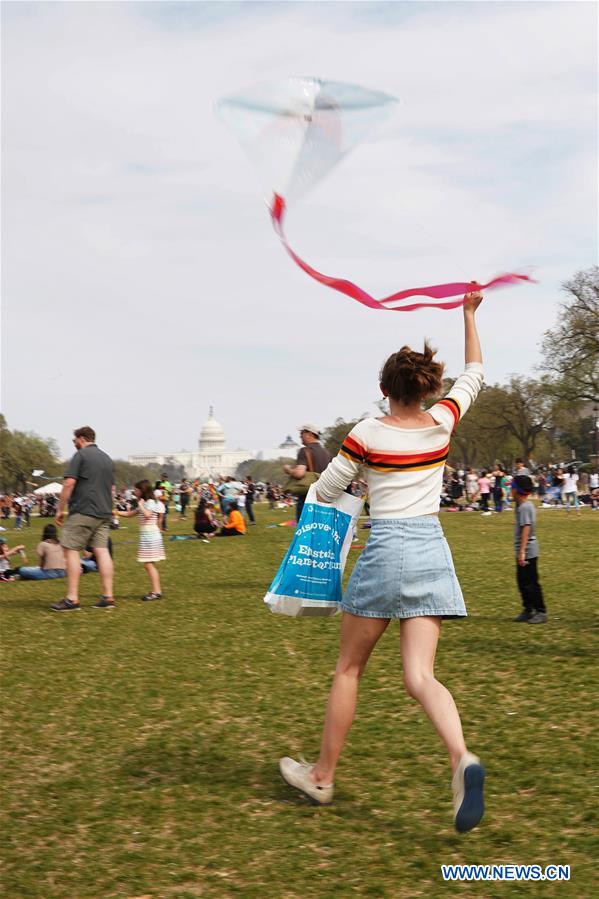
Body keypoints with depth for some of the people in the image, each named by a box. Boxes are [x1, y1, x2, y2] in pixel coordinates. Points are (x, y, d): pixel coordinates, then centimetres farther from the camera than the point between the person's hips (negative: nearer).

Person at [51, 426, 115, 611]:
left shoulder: (80, 455, -5)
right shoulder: (106, 458, 19)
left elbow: (69, 483, -12)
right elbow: (112, 487, 24)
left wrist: (60, 509, -7)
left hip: (83, 512, -7)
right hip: (104, 513, 7)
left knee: (71, 550, -4)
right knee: (102, 551, 4)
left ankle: (72, 599, -7)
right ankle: (108, 597, 0)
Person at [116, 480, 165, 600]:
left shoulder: (151, 502, -10)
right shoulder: (144, 504, 20)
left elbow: (147, 514, -29)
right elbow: (129, 514, 24)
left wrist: (141, 504, -16)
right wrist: (116, 512, 17)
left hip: (151, 536, -10)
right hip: (146, 536, 10)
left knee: (149, 564, -12)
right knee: (149, 565, 10)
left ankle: (156, 592, -14)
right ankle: (155, 591, 12)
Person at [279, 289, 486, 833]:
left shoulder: (368, 434, -6)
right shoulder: (442, 423, 4)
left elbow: (327, 492, 3)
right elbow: (475, 374, 23)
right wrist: (469, 314, 27)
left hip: (386, 551, -3)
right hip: (433, 552, 3)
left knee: (349, 668, 11)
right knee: (420, 674, -2)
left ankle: (323, 776, 21)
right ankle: (462, 757, -29)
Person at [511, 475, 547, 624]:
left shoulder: (524, 507, -18)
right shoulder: (522, 506, 12)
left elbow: (526, 529, -23)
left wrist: (522, 552, -26)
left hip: (527, 551, -10)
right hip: (522, 552, 10)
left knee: (531, 582, -5)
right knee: (522, 582, 16)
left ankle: (541, 612, 1)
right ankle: (528, 610, 25)